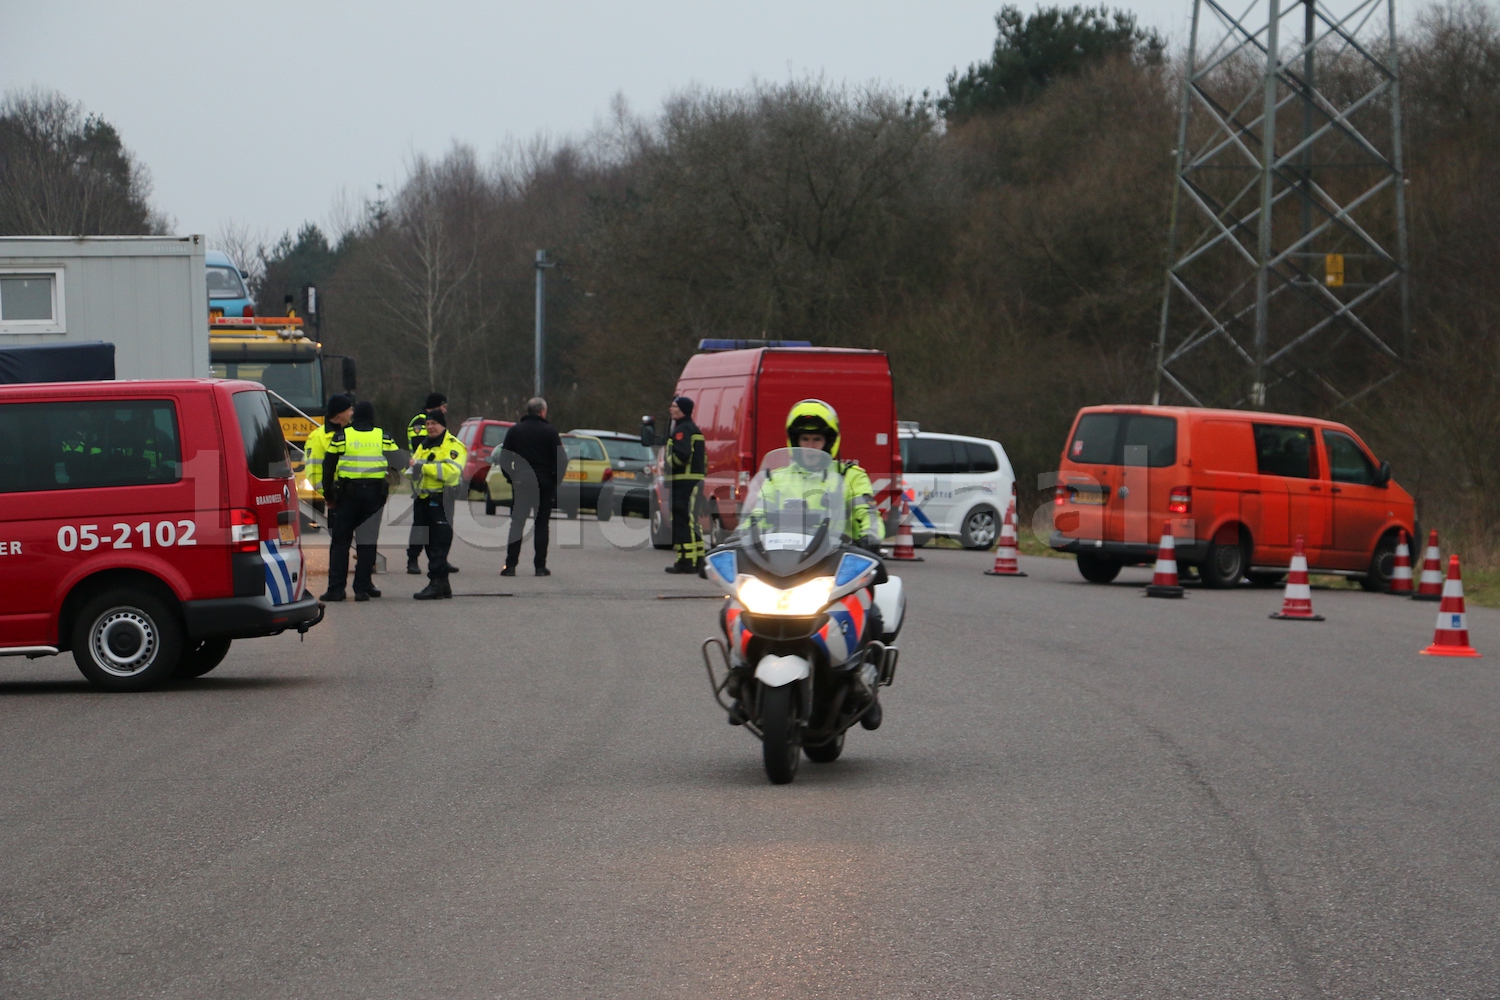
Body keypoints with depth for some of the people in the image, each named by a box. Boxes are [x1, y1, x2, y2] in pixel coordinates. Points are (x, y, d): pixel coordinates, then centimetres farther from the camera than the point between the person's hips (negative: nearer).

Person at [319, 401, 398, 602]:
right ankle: (363, 588, 1)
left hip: (348, 494, -1)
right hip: (374, 493, 1)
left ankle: (336, 588, -2)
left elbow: (328, 467, 1)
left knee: (340, 541, 4)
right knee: (367, 542, 5)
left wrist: (328, 496, 9)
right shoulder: (383, 437, 5)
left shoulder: (341, 436, 1)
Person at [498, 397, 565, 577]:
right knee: (542, 525, 5)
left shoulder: (515, 430, 4)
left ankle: (510, 565, -2)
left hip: (521, 482, 2)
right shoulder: (550, 432, -4)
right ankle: (540, 566, 2)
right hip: (545, 484, -2)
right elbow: (561, 460, -7)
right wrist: (555, 480, 4)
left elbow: (504, 459, 4)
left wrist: (510, 478, 12)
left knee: (517, 524, 4)